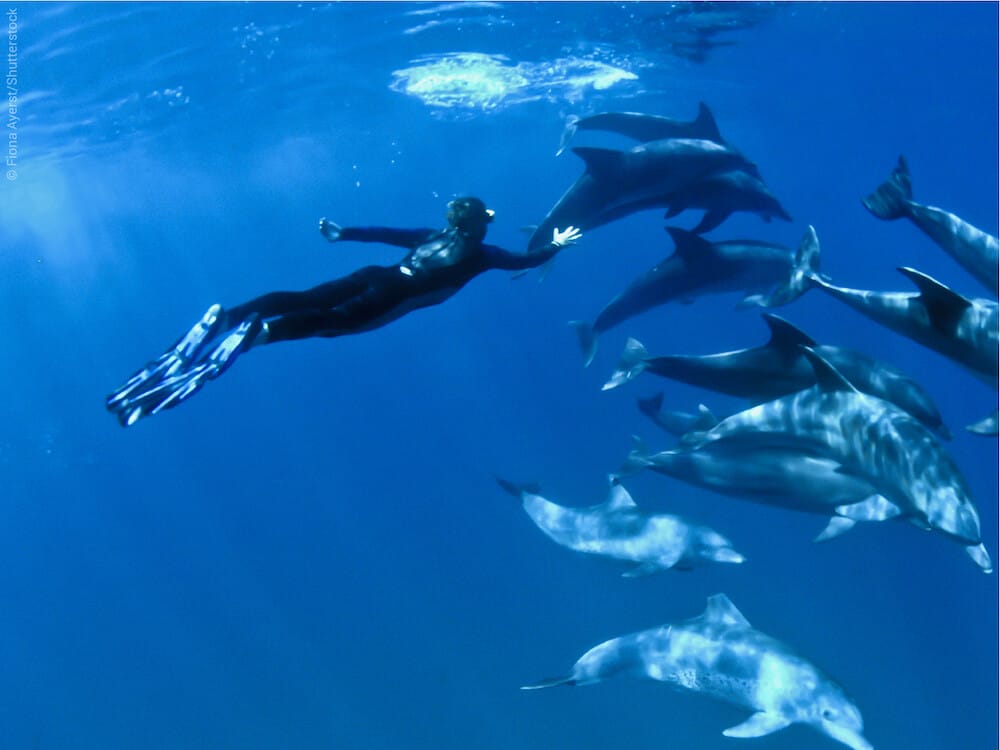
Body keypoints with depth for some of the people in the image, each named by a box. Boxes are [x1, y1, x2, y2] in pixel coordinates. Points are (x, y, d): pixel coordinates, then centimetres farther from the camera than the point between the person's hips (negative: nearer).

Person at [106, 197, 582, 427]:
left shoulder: (434, 235, 32)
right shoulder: (480, 253, 18)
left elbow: (385, 232, 34)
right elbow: (522, 262, 21)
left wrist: (341, 234, 44)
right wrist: (556, 246, 39)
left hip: (379, 277, 6)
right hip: (398, 294, -6)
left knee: (302, 300, -10)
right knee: (332, 320, -27)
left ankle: (227, 315, -32)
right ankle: (258, 332, -55)